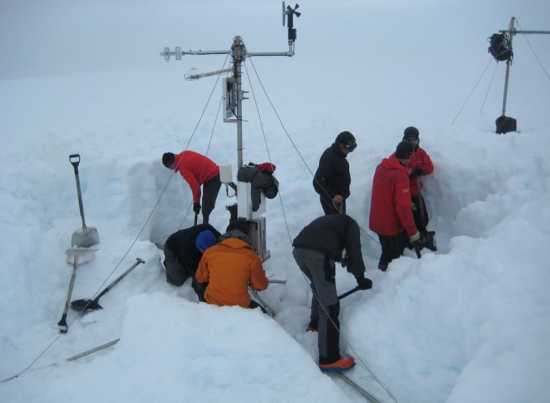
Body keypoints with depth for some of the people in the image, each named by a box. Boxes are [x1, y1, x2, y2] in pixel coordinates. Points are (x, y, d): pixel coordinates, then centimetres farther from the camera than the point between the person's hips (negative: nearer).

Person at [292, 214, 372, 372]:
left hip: (298, 250, 7)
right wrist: (360, 277, 12)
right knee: (329, 306, -2)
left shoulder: (327, 221, 42)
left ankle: (315, 323, 51)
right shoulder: (350, 224, 24)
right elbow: (354, 249, 6)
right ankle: (328, 359, -2)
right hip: (318, 253, -7)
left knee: (319, 288, 34)